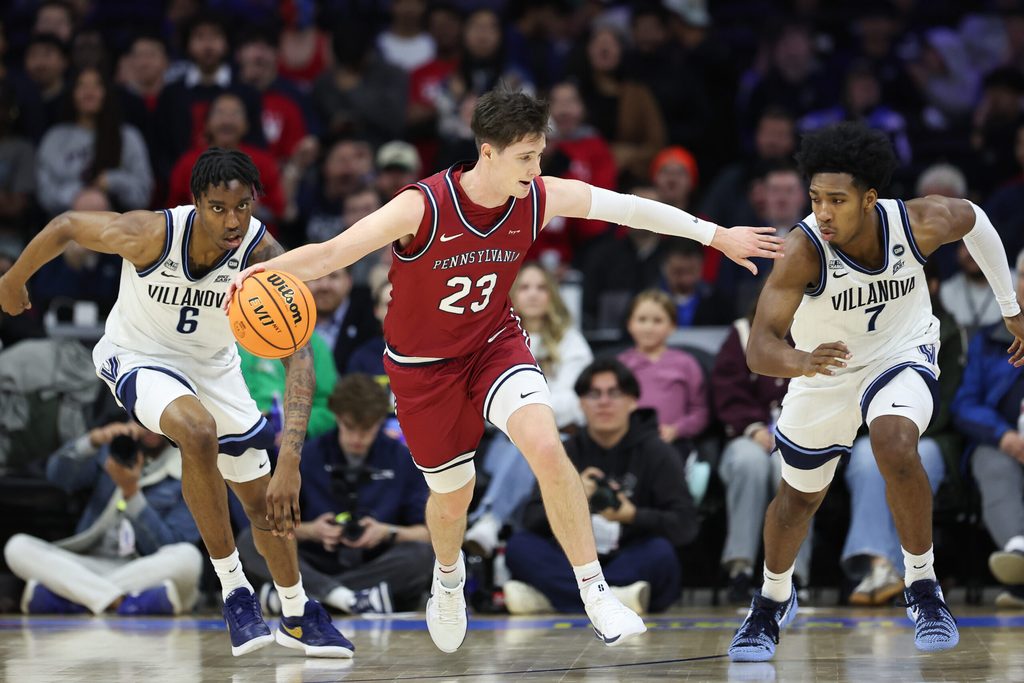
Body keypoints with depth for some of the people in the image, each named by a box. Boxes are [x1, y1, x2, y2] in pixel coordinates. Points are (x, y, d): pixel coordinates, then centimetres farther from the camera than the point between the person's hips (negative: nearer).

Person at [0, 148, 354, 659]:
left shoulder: (264, 256, -30)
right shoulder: (151, 234, -34)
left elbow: (298, 354, -35)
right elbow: (65, 226, -16)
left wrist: (290, 459, -47)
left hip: (212, 364, 3)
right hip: (137, 356, -3)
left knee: (264, 499, 10)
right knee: (198, 430, -34)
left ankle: (296, 617, 36)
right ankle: (233, 589, -20)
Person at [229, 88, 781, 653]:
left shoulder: (540, 199, -16)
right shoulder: (423, 207, -29)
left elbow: (628, 208, -4)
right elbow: (333, 252, -34)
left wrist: (718, 236, 4)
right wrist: (270, 269, -53)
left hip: (496, 343, 2)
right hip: (424, 366, -2)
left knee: (546, 448, -26)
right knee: (452, 496, 14)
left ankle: (595, 595, -16)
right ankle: (448, 576, 51)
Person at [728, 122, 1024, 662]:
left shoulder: (918, 224, -28)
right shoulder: (803, 249, -35)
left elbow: (974, 219, -2)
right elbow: (759, 349, -42)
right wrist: (800, 362, -66)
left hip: (902, 353, 0)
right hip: (826, 369, 1)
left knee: (895, 449, -32)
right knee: (799, 495, 18)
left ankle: (922, 587, -12)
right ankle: (773, 601, 48)